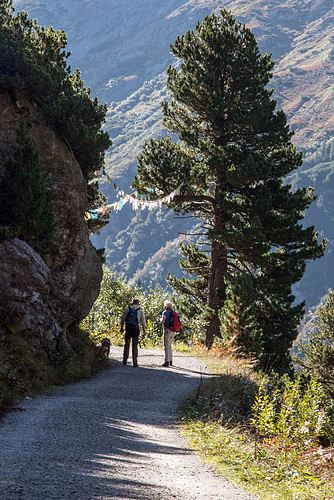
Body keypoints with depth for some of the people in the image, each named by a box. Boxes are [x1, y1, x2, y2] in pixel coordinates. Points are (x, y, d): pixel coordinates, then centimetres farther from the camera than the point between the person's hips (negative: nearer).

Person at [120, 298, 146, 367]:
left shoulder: (128, 309, 3)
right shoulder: (140, 311, 1)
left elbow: (122, 319, 4)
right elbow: (143, 323, -1)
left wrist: (122, 328, 16)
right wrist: (144, 332, 3)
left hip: (128, 328, 1)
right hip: (135, 329, -1)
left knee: (127, 344, 15)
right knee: (135, 346, 2)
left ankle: (125, 360, 20)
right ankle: (135, 362, -4)